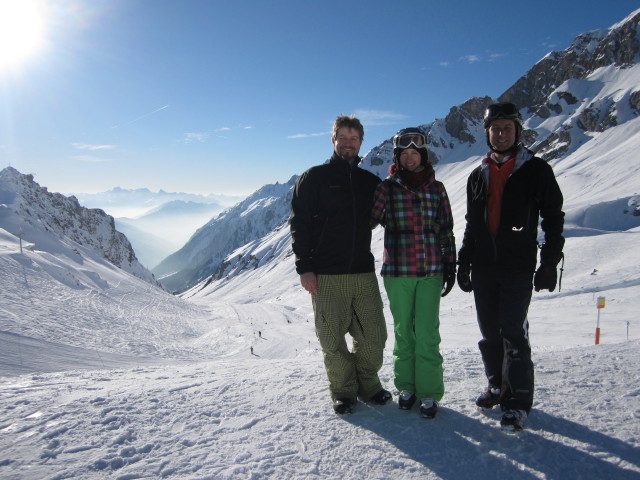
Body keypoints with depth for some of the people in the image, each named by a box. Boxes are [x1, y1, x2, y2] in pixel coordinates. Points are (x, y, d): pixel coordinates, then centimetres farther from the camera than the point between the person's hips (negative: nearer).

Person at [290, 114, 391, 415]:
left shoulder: (370, 182, 14)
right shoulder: (314, 178, 3)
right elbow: (299, 223, -2)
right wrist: (304, 267, -8)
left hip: (364, 273, 4)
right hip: (326, 276, -3)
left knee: (373, 335, 5)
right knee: (332, 338, 2)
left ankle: (367, 384, 26)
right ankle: (343, 390, 22)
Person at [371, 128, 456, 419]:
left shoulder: (436, 188, 6)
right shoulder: (387, 188, 1)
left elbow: (446, 230, 8)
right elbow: (368, 220, 0)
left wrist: (450, 267, 6)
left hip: (430, 271, 1)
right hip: (397, 272, 0)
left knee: (427, 333, 0)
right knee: (403, 331, 9)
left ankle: (429, 393, 13)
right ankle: (407, 386, 25)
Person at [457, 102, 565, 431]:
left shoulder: (536, 170, 2)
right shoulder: (478, 176, 14)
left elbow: (553, 218, 1)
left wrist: (549, 263, -6)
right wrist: (463, 263, 13)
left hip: (518, 268, -4)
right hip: (483, 268, 5)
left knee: (513, 333, -7)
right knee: (489, 331, 10)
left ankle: (519, 401, 4)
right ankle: (498, 386, 26)